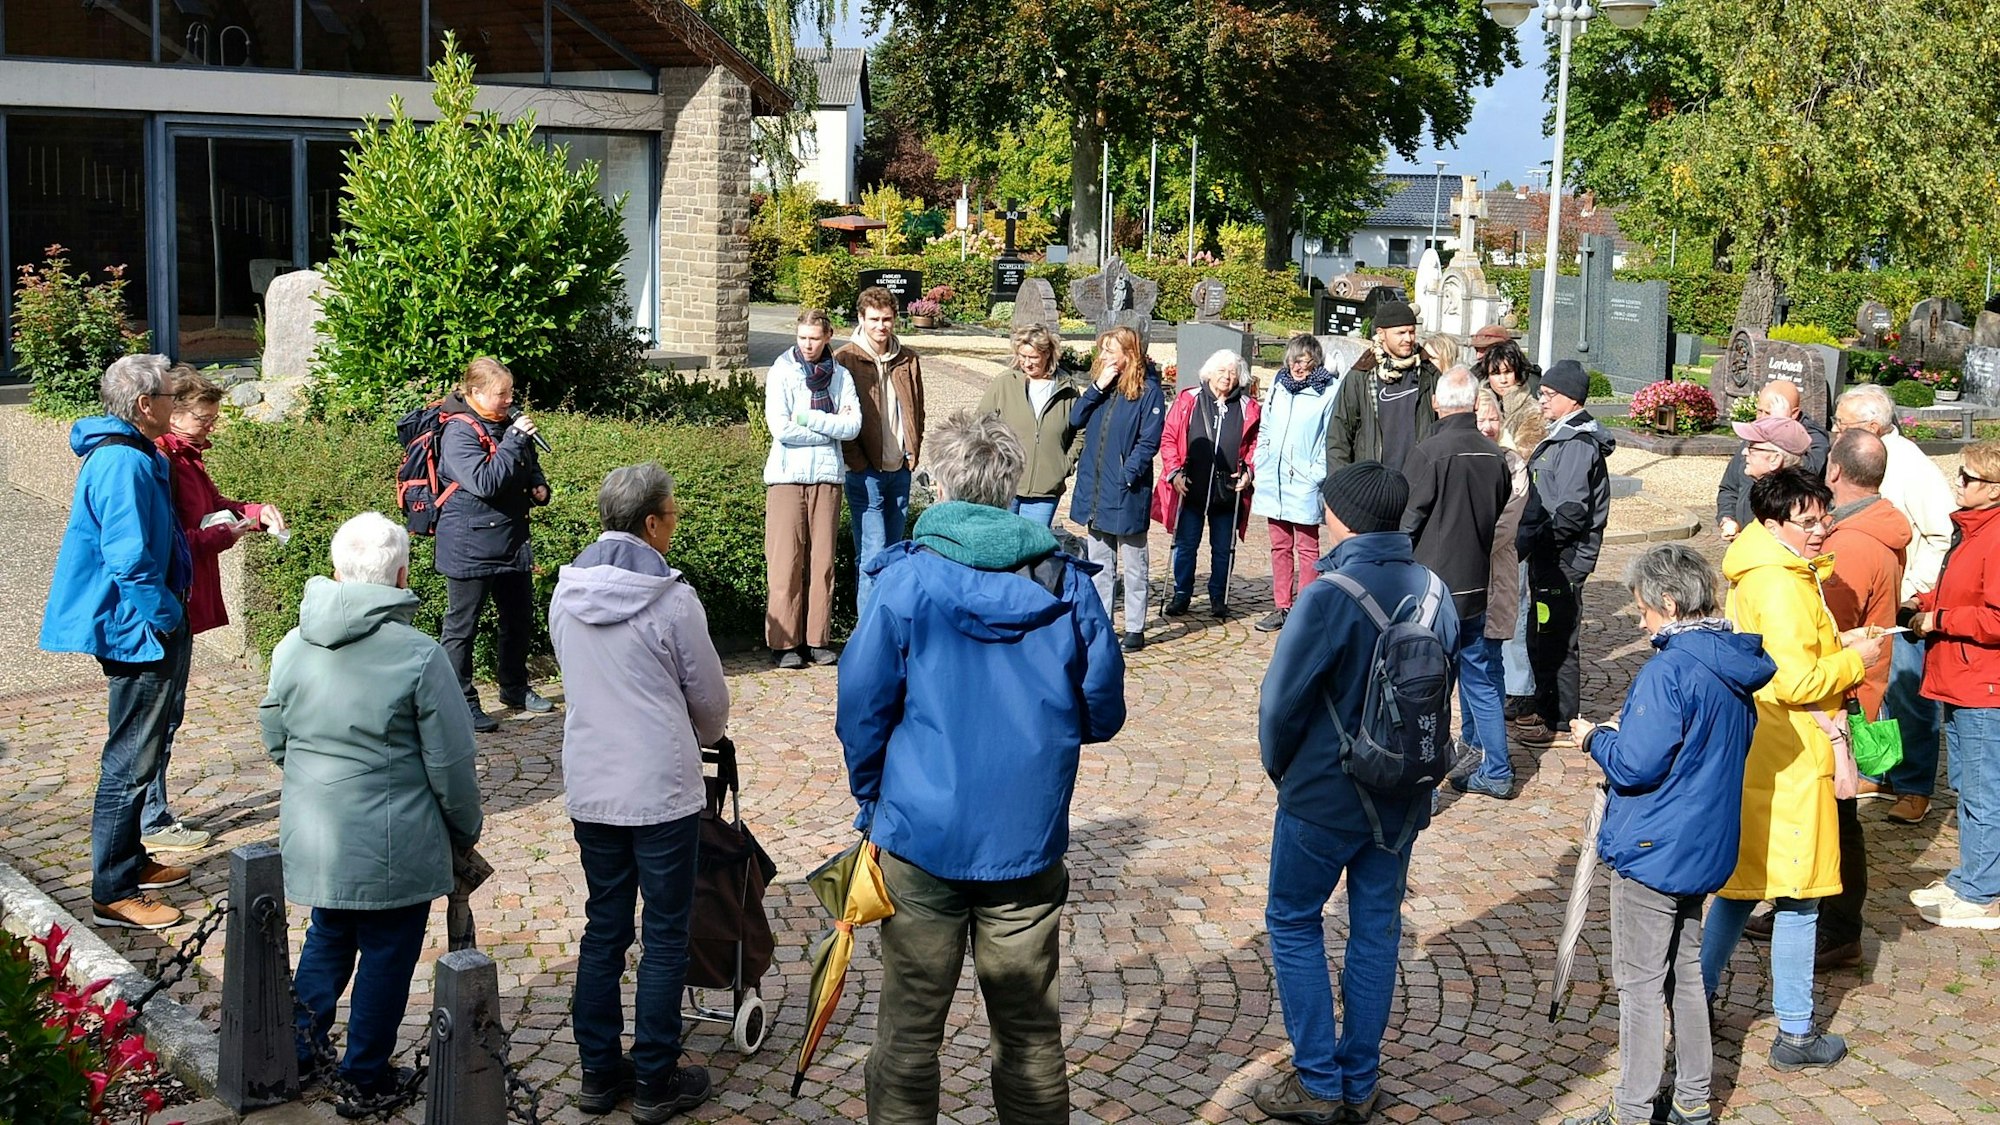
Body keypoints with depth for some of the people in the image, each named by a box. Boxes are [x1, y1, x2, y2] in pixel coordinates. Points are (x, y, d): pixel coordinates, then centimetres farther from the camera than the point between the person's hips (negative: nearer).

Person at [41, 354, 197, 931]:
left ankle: (129, 861, 34)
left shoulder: (132, 456, 11)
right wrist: (166, 623, -18)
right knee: (131, 761, -4)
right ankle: (113, 893, 4)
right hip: (140, 633, -11)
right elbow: (131, 560, -25)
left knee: (140, 752, 21)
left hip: (141, 629, 11)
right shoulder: (125, 464, -21)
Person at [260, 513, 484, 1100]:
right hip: (392, 845, -5)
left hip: (312, 833, 5)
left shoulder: (293, 646, -1)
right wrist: (467, 828, 4)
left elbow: (275, 741, 11)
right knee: (387, 952, 11)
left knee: (329, 934, 26)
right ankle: (366, 1070, 22)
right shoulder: (419, 655, -17)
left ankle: (300, 1043, 28)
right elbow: (450, 764, -12)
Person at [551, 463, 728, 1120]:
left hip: (588, 788, 6)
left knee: (603, 929, 16)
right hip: (662, 792, -6)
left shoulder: (565, 593, 2)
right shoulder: (671, 599, -14)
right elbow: (711, 700, -4)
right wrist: (696, 741, 19)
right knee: (666, 936, 5)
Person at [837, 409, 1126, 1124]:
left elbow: (861, 715, -7)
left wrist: (872, 802, 9)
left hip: (922, 833, -2)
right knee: (1031, 1032, 15)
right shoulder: (1066, 581, -3)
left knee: (908, 1033, 12)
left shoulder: (905, 581, -10)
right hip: (1029, 842, 2)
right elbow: (1103, 713, 3)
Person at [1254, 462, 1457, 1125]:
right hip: (1403, 797, 6)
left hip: (1326, 796, -5)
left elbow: (1281, 698, -16)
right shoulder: (1432, 591, -4)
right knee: (1377, 927, 15)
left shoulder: (1329, 597, -22)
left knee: (1294, 923, 11)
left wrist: (1280, 768, 2)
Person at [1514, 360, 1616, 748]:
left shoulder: (1577, 445, -18)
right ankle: (1545, 710, 31)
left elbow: (1571, 512, -24)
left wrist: (1529, 541, -17)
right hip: (1548, 559, 10)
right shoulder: (1562, 437, 14)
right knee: (1540, 639, 18)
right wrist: (1528, 539, 11)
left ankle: (1561, 723, 8)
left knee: (1556, 642, -1)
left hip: (1563, 560, -10)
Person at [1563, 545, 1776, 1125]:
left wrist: (1596, 739, -6)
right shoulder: (1733, 669, 4)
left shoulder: (1669, 671, -23)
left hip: (1651, 852, -9)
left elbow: (1635, 766, -25)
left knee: (1640, 983, 3)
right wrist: (1628, 730, 12)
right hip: (1704, 849, 9)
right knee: (1684, 973, 20)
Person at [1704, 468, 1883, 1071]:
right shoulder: (1782, 585, -21)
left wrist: (1836, 644, 12)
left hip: (1752, 751, 10)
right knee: (1798, 896, 1)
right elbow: (1795, 682, -24)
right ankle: (1796, 1034, 10)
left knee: (1741, 882, 19)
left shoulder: (1758, 571, 11)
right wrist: (1855, 660, -11)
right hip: (1788, 762, -10)